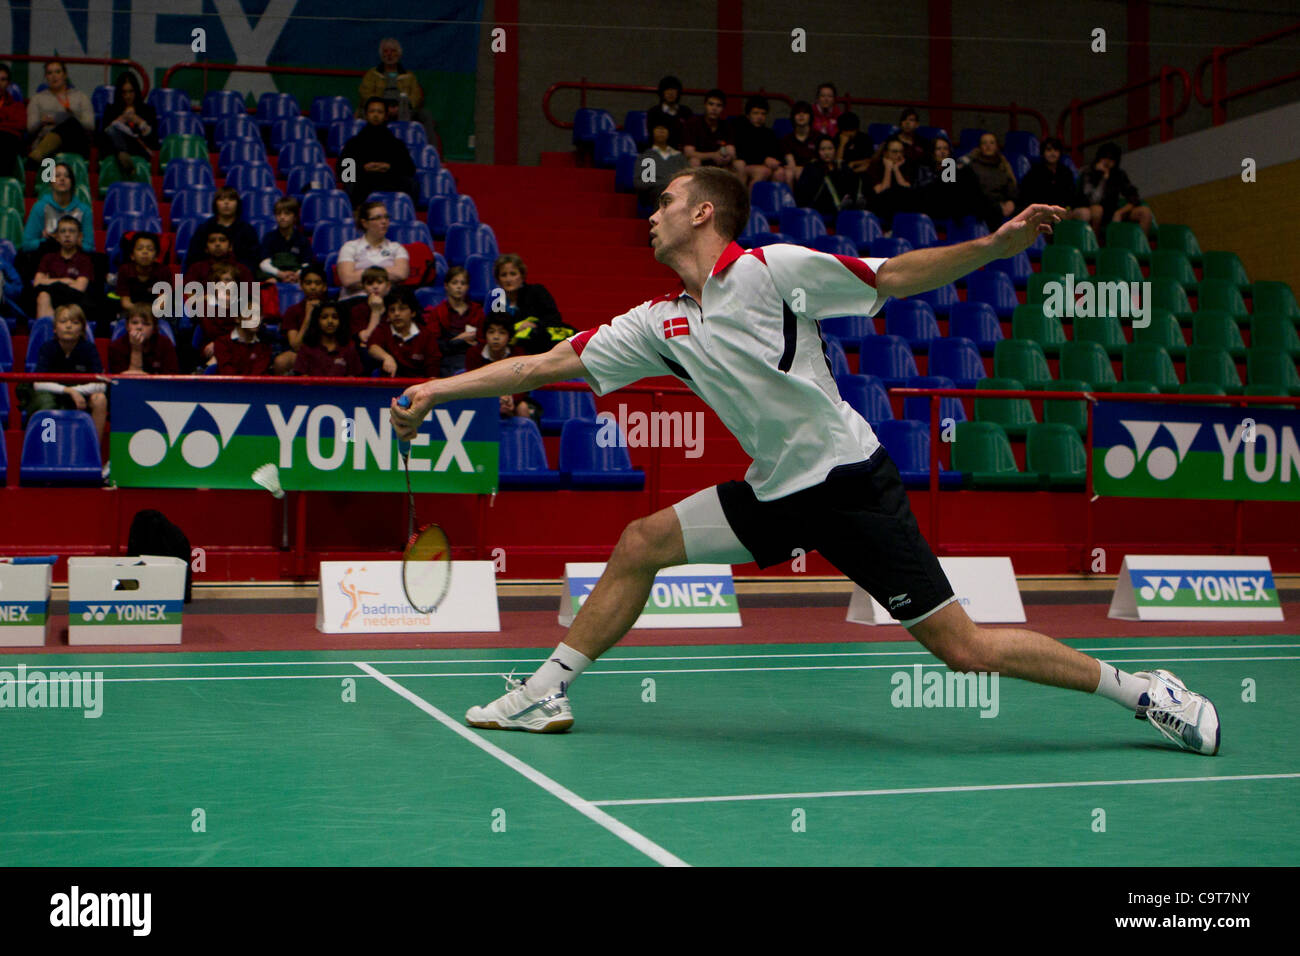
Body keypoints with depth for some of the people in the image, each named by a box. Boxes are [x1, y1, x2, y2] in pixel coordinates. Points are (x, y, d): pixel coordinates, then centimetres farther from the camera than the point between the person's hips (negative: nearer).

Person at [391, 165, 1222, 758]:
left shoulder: (772, 270, -11)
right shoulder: (661, 322, 7)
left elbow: (896, 277, -9)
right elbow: (551, 363, 9)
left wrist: (997, 245, -22)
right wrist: (438, 389, 8)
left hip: (850, 479, -6)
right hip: (778, 491, 7)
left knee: (964, 649, -8)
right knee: (642, 543, 2)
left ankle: (1143, 691, 7)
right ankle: (550, 692, 14)